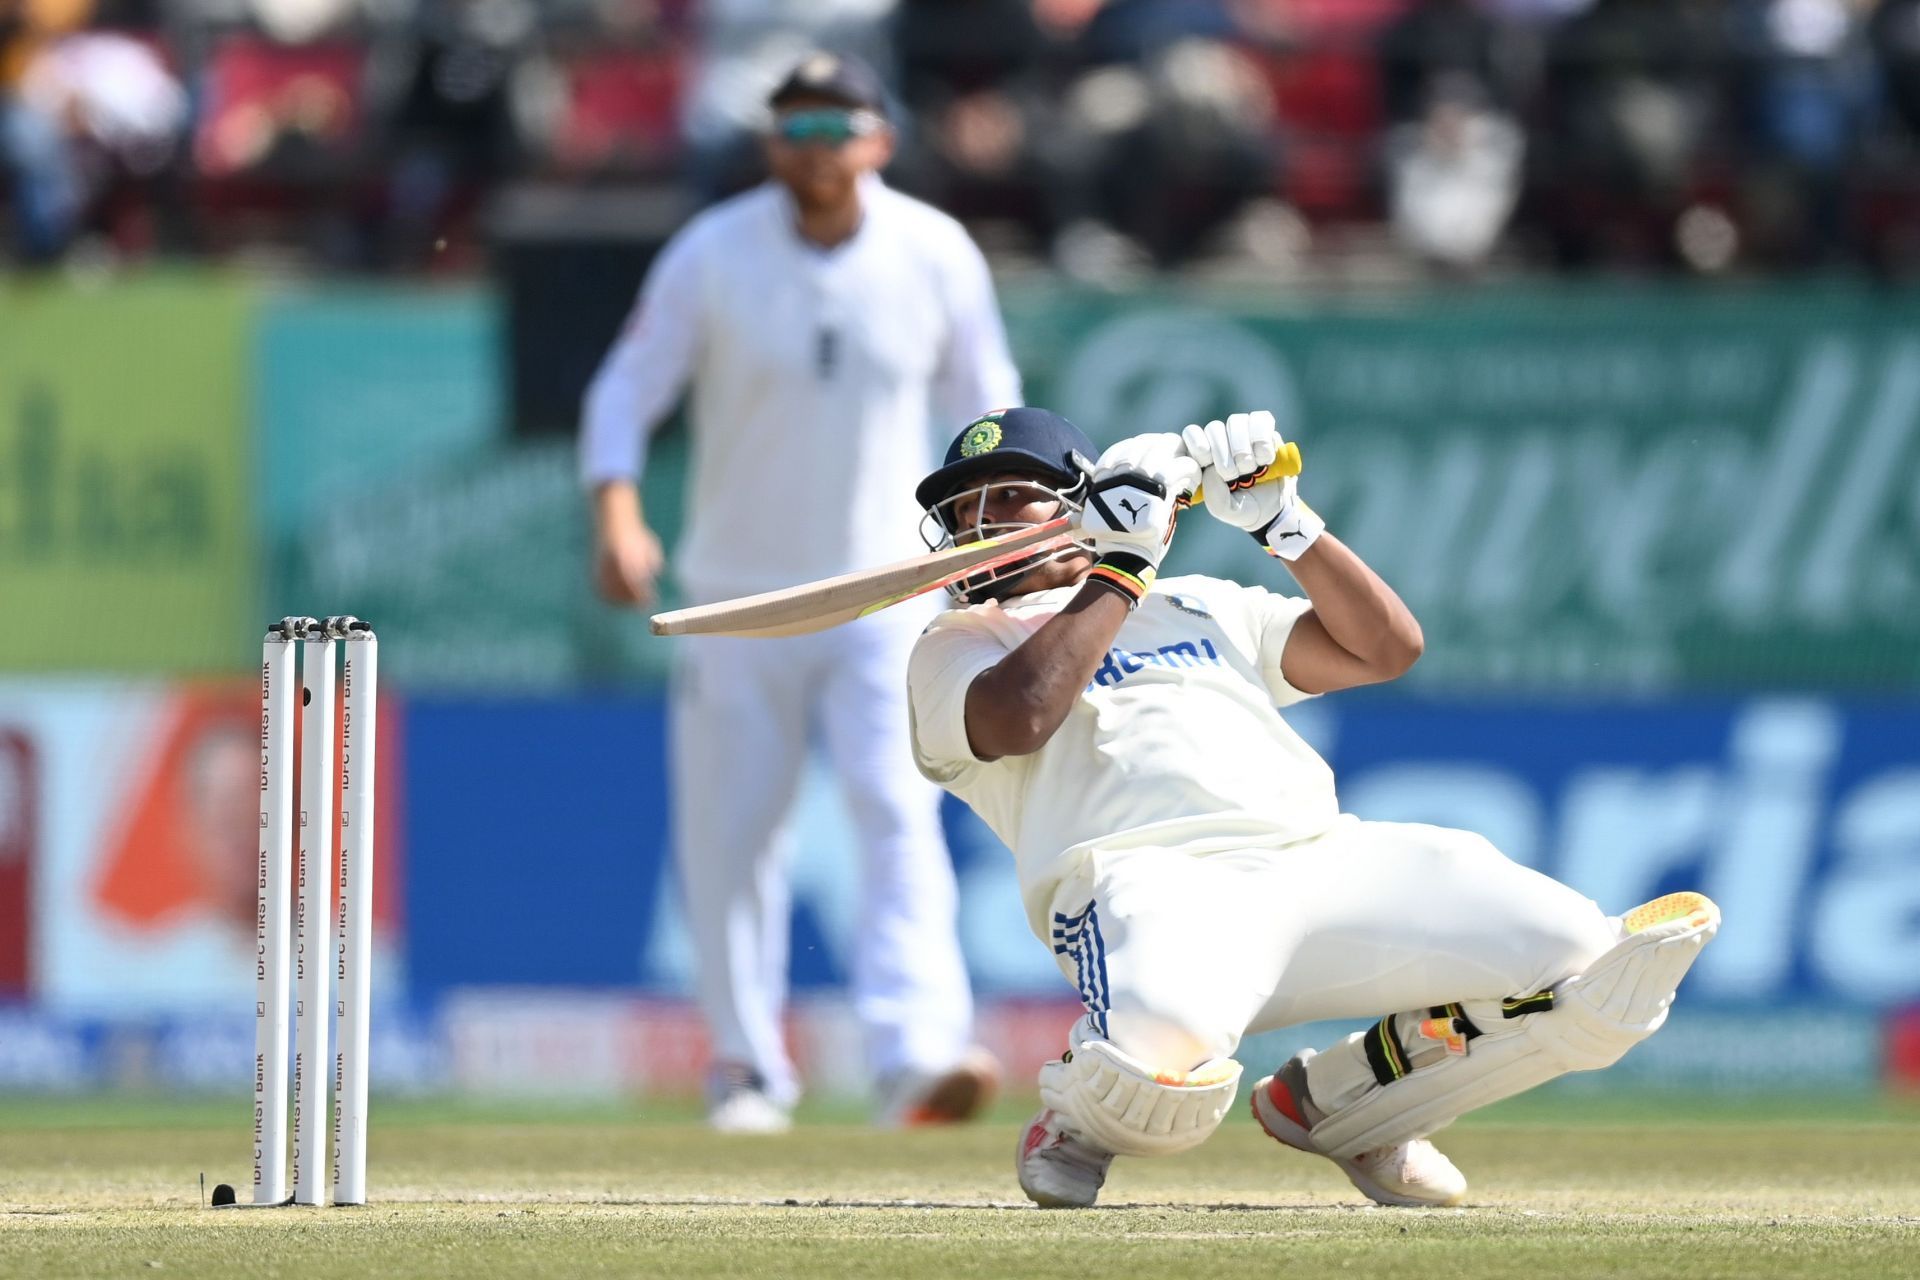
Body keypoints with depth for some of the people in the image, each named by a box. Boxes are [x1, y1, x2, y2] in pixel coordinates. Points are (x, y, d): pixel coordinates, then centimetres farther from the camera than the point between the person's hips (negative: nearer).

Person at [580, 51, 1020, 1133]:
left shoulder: (937, 257, -4)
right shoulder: (714, 255, -8)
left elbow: (985, 402, 8)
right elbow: (626, 390, -4)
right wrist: (617, 510, -21)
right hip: (740, 596, 1)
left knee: (900, 811, -17)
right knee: (730, 834, 4)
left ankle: (918, 1053, -28)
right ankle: (751, 1067, 19)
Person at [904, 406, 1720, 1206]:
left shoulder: (1204, 606, 34)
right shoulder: (959, 646, 20)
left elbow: (1386, 646, 25)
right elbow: (1017, 717, -4)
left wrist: (1282, 522, 15)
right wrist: (1121, 567, 4)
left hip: (1324, 860, 5)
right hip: (1149, 874, -5)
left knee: (1594, 981, -15)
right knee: (1166, 1062, -42)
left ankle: (1332, 1103, 7)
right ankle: (1080, 1120, -1)